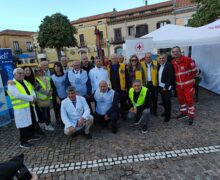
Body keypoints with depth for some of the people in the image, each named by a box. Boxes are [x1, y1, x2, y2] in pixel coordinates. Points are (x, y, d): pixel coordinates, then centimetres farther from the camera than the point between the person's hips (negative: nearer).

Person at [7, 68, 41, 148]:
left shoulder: (26, 82, 15)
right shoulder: (12, 84, -10)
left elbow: (32, 91, 8)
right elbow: (18, 95, -23)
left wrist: (33, 98, -14)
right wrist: (31, 98, -20)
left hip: (30, 106, 8)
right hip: (21, 108, -7)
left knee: (31, 122, 19)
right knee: (23, 124, -2)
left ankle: (31, 135, 38)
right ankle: (23, 142, 12)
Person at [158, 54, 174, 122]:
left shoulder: (169, 65, -11)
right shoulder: (159, 65, 10)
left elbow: (170, 77, -15)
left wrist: (166, 86, -17)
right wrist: (158, 84, 5)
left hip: (167, 87, -6)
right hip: (160, 86, 6)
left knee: (167, 101, -1)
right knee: (163, 100, 14)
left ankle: (168, 115, 9)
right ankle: (166, 111, 32)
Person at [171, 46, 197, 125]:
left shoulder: (187, 59, -14)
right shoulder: (172, 62, 1)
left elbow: (194, 70, -6)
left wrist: (189, 78, 3)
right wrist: (177, 79, 9)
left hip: (188, 84, -5)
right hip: (179, 84, 6)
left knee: (189, 100, -1)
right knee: (180, 99, 16)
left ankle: (191, 116, 12)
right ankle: (183, 112, 35)